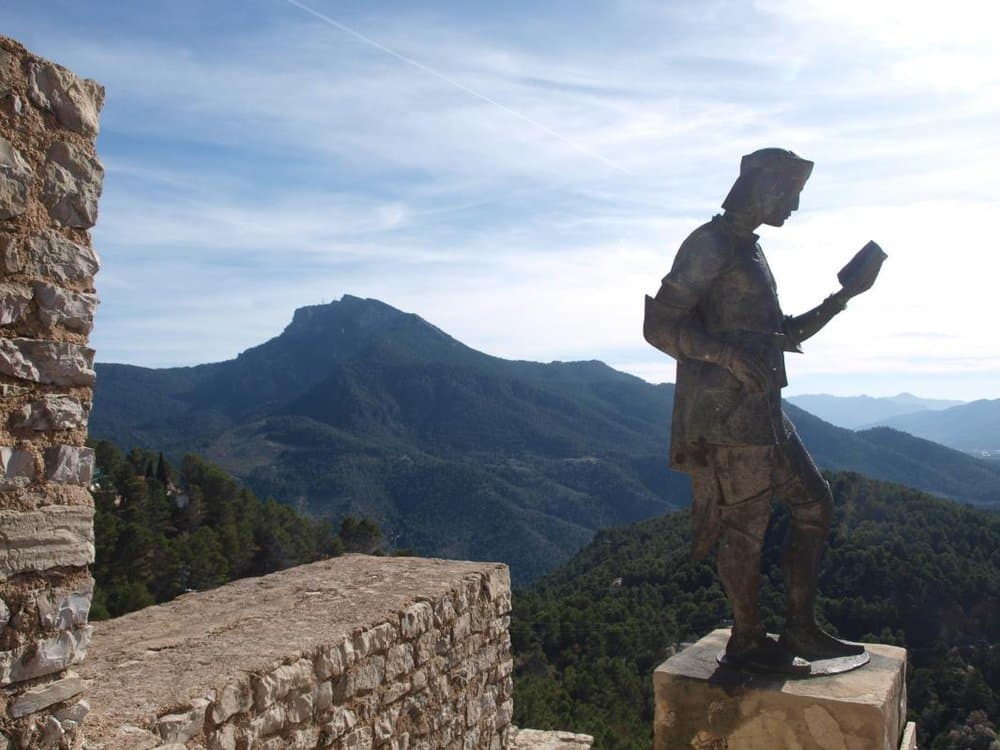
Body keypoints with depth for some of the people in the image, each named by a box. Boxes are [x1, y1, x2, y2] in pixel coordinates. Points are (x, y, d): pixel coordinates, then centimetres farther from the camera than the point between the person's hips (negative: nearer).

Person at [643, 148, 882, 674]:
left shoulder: (751, 252, 22)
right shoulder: (710, 244, -8)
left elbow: (783, 334, 31)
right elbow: (658, 325, -18)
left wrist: (842, 297, 22)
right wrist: (731, 355, -29)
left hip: (762, 412, 10)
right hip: (725, 413, -10)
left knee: (814, 502, 13)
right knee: (747, 523, -4)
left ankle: (800, 630, 21)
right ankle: (748, 641, 12)